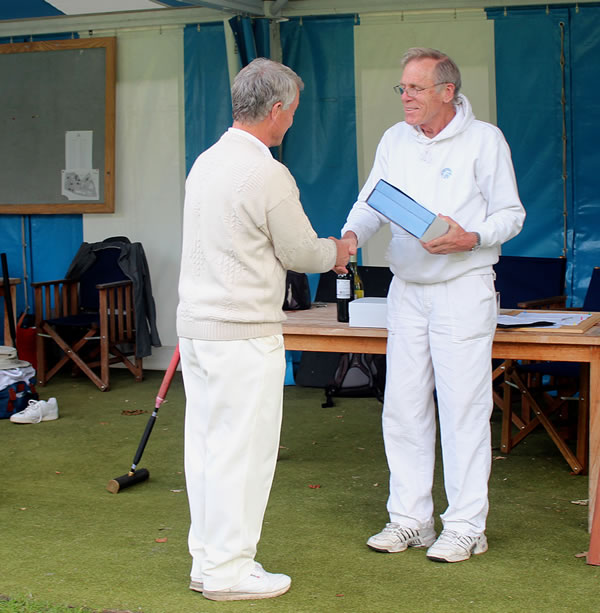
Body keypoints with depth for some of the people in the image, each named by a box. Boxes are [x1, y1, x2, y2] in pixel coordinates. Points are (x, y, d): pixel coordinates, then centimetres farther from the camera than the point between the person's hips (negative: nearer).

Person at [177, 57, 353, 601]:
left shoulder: (206, 161, 11)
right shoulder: (268, 176, -16)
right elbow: (301, 254, -7)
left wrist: (320, 252, 27)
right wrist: (337, 250, 15)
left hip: (195, 325, 9)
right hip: (243, 333, -9)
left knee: (207, 444, 13)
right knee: (243, 450, 0)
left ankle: (208, 558, 22)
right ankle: (228, 569, 7)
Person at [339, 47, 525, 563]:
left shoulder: (483, 140, -3)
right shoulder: (395, 140, 11)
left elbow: (511, 214, -2)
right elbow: (371, 202, 8)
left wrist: (470, 238, -19)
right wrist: (351, 236, -13)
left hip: (463, 289, -5)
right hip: (407, 289, 5)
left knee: (463, 408, -3)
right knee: (403, 407, 7)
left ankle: (465, 526, 7)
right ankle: (409, 519, 18)